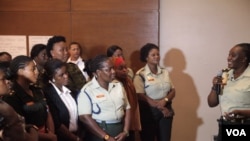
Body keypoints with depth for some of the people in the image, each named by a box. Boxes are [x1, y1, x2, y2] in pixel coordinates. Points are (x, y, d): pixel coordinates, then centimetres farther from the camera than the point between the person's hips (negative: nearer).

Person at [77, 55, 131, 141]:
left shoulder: (118, 85, 8)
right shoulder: (87, 90, -8)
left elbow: (127, 109, 10)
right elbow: (85, 117, -14)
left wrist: (125, 131, -2)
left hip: (120, 130, 5)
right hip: (100, 134, -4)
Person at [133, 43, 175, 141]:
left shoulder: (165, 72, 8)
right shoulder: (140, 74, -8)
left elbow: (172, 91, 6)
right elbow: (141, 96, -15)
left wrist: (165, 100, -15)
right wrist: (159, 107, -17)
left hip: (166, 111, 4)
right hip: (149, 112, -4)